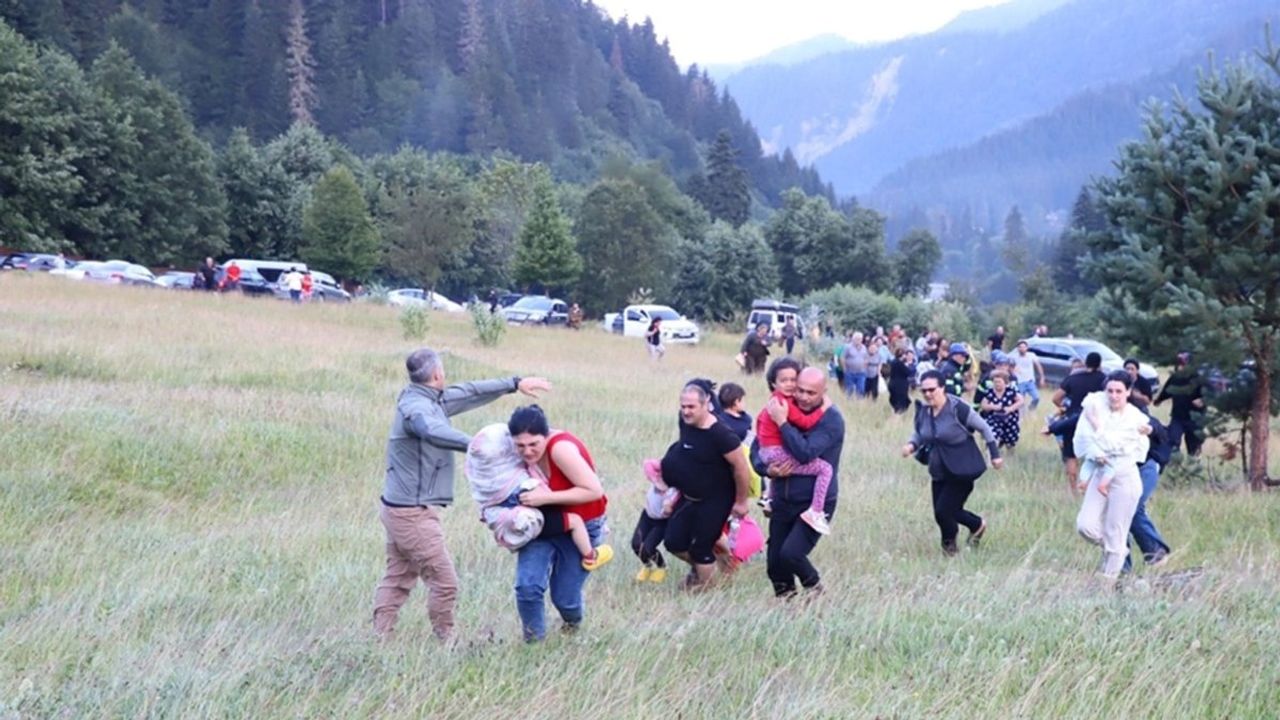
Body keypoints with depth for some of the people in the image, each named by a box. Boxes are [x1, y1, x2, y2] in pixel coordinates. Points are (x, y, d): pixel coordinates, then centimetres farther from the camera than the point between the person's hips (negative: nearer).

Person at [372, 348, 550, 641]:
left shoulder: (432, 401, 9)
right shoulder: (416, 407, -20)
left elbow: (470, 392, 18)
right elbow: (435, 432, -43)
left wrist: (515, 383, 21)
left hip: (399, 509, 10)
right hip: (414, 513, -10)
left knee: (397, 579, 13)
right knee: (444, 582, -1)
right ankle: (446, 641, 9)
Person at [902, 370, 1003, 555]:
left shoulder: (958, 408, -20)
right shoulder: (922, 411, -3)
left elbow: (984, 428, -8)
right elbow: (918, 433, 14)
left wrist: (994, 454, -4)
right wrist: (911, 445, -9)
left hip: (962, 470, -6)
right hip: (939, 471, 6)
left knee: (943, 510, -11)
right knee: (949, 511, 10)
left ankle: (949, 544, 18)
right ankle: (978, 525, 39)